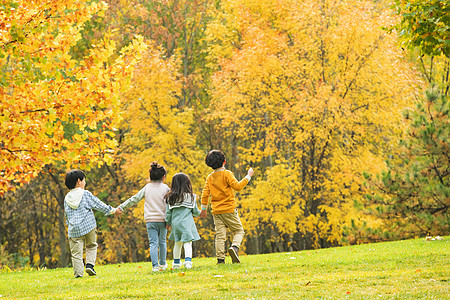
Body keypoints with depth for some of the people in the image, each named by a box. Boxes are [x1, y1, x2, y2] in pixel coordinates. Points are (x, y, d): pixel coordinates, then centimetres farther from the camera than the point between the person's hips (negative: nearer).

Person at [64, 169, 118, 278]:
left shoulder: (67, 198, 7)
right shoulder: (86, 194, -3)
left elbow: (66, 215, 14)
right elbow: (98, 205, 3)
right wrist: (111, 210, 15)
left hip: (73, 230, 2)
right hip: (89, 227, -2)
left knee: (76, 252, 3)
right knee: (91, 246, 18)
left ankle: (78, 272, -3)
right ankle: (89, 264, 1)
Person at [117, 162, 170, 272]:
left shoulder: (147, 187, 5)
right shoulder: (165, 188, -1)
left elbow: (134, 199, 7)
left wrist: (121, 207, 14)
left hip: (150, 220, 1)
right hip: (162, 219, -1)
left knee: (153, 243, -1)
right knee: (162, 242, 15)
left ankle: (155, 265, -11)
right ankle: (162, 264, 24)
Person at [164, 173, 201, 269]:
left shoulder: (170, 198, 2)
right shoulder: (190, 196, -3)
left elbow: (168, 212, 5)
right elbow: (195, 211, 4)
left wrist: (168, 223, 20)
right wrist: (199, 213, 27)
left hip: (175, 223, 3)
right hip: (187, 223, -3)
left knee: (177, 243, 16)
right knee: (188, 243, -4)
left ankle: (176, 263, 24)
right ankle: (188, 260, -21)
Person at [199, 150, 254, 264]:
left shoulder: (210, 177, 8)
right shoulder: (226, 174, -7)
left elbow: (205, 193, 7)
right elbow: (237, 186, -14)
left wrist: (203, 209, 14)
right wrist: (248, 177, -6)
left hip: (216, 211, 4)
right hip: (229, 209, -4)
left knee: (220, 235, 2)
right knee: (239, 231, 6)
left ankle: (220, 258, -7)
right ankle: (234, 247, -22)